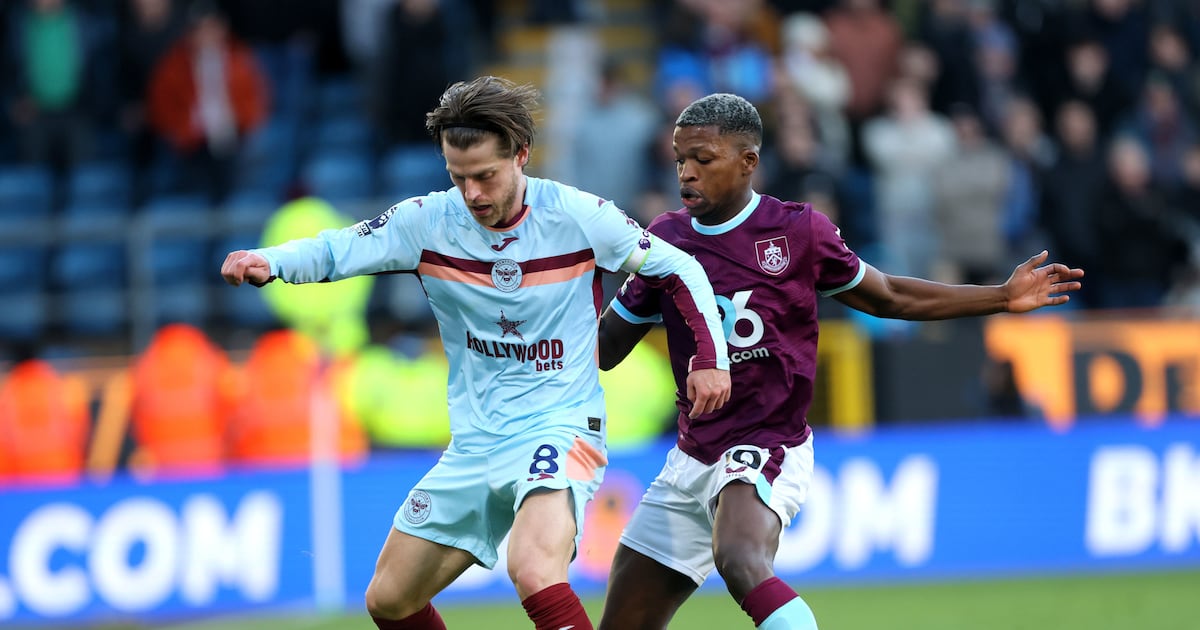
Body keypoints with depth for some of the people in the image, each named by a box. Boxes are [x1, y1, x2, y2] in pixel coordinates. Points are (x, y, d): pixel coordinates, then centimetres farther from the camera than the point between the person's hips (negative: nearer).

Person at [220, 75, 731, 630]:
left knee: (534, 570, -34)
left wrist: (710, 357, -10)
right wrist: (267, 262, -24)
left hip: (561, 428, -5)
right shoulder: (428, 221, -4)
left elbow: (678, 270, -1)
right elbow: (334, 250, -4)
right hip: (473, 444, 6)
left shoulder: (577, 216, -11)